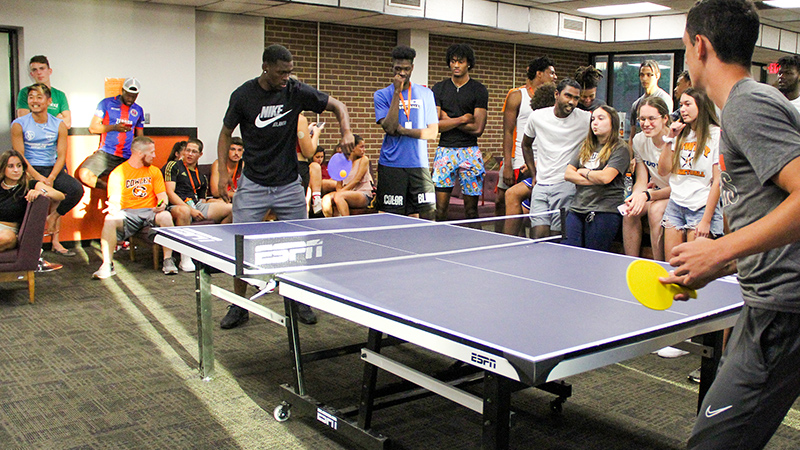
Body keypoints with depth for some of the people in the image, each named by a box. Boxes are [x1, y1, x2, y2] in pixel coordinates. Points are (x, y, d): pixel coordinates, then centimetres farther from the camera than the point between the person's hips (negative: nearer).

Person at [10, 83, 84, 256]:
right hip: (30, 170, -3)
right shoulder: (19, 125, 0)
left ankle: (53, 217, 2)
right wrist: (38, 178, -18)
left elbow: (61, 156, 0)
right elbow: (19, 157, -5)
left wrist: (50, 179, -16)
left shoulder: (59, 125, 5)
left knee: (77, 189, -23)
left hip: (53, 169, 3)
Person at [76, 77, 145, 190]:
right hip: (105, 154, -1)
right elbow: (93, 127, 2)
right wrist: (114, 127, -12)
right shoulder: (106, 103, 5)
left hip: (127, 158, 1)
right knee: (84, 175, -21)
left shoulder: (138, 110, 15)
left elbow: (140, 137, 21)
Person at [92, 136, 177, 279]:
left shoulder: (154, 171, 16)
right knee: (110, 220, -33)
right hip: (127, 213, -1)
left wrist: (163, 204, -16)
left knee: (166, 216, -32)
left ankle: (168, 260, -24)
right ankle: (107, 265, -26)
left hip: (150, 211, 1)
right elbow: (115, 200, -2)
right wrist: (113, 208, -27)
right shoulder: (118, 173, 5)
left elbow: (162, 195, 9)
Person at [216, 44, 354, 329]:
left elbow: (337, 105, 4)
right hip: (253, 184, -1)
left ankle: (301, 302, 23)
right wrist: (222, 171, -3)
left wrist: (346, 132, -16)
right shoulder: (243, 95, -6)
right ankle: (239, 307, 16)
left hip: (289, 184, 1)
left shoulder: (296, 91, -5)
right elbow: (226, 133, 7)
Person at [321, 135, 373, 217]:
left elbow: (357, 180, -9)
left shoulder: (364, 159, 1)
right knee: (326, 199, -24)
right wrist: (339, 190, -12)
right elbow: (339, 184, 12)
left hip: (364, 196, -4)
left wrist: (341, 191, -16)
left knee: (339, 196, -32)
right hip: (348, 194, 4)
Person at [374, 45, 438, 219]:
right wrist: (397, 92, -11)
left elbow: (432, 132, 4)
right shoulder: (382, 95, 5)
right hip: (391, 166, -2)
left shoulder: (426, 94, 10)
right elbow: (389, 128, -11)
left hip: (419, 165, 2)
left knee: (427, 215, -3)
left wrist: (403, 130, -8)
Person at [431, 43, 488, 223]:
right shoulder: (439, 89, 7)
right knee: (440, 209, -3)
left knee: (471, 209, 4)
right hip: (445, 150, 1)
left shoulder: (479, 90, 2)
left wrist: (448, 120, -4)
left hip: (470, 152, -1)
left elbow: (477, 128, -7)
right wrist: (463, 119, -8)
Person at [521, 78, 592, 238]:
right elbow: (526, 145, 21)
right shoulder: (537, 117, 4)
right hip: (540, 185, 3)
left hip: (566, 185, -2)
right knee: (539, 234, -6)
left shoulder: (586, 119, -5)